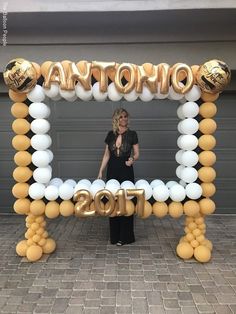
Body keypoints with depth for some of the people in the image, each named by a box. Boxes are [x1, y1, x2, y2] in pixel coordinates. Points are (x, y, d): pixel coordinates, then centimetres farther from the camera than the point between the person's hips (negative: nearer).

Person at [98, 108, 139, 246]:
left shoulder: (132, 134, -3)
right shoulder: (111, 134, 6)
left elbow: (137, 153, -2)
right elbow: (106, 155, 9)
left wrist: (132, 159, -24)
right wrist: (100, 172, 5)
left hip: (126, 171, -3)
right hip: (112, 171, 3)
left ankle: (125, 236, 17)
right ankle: (114, 236, 23)